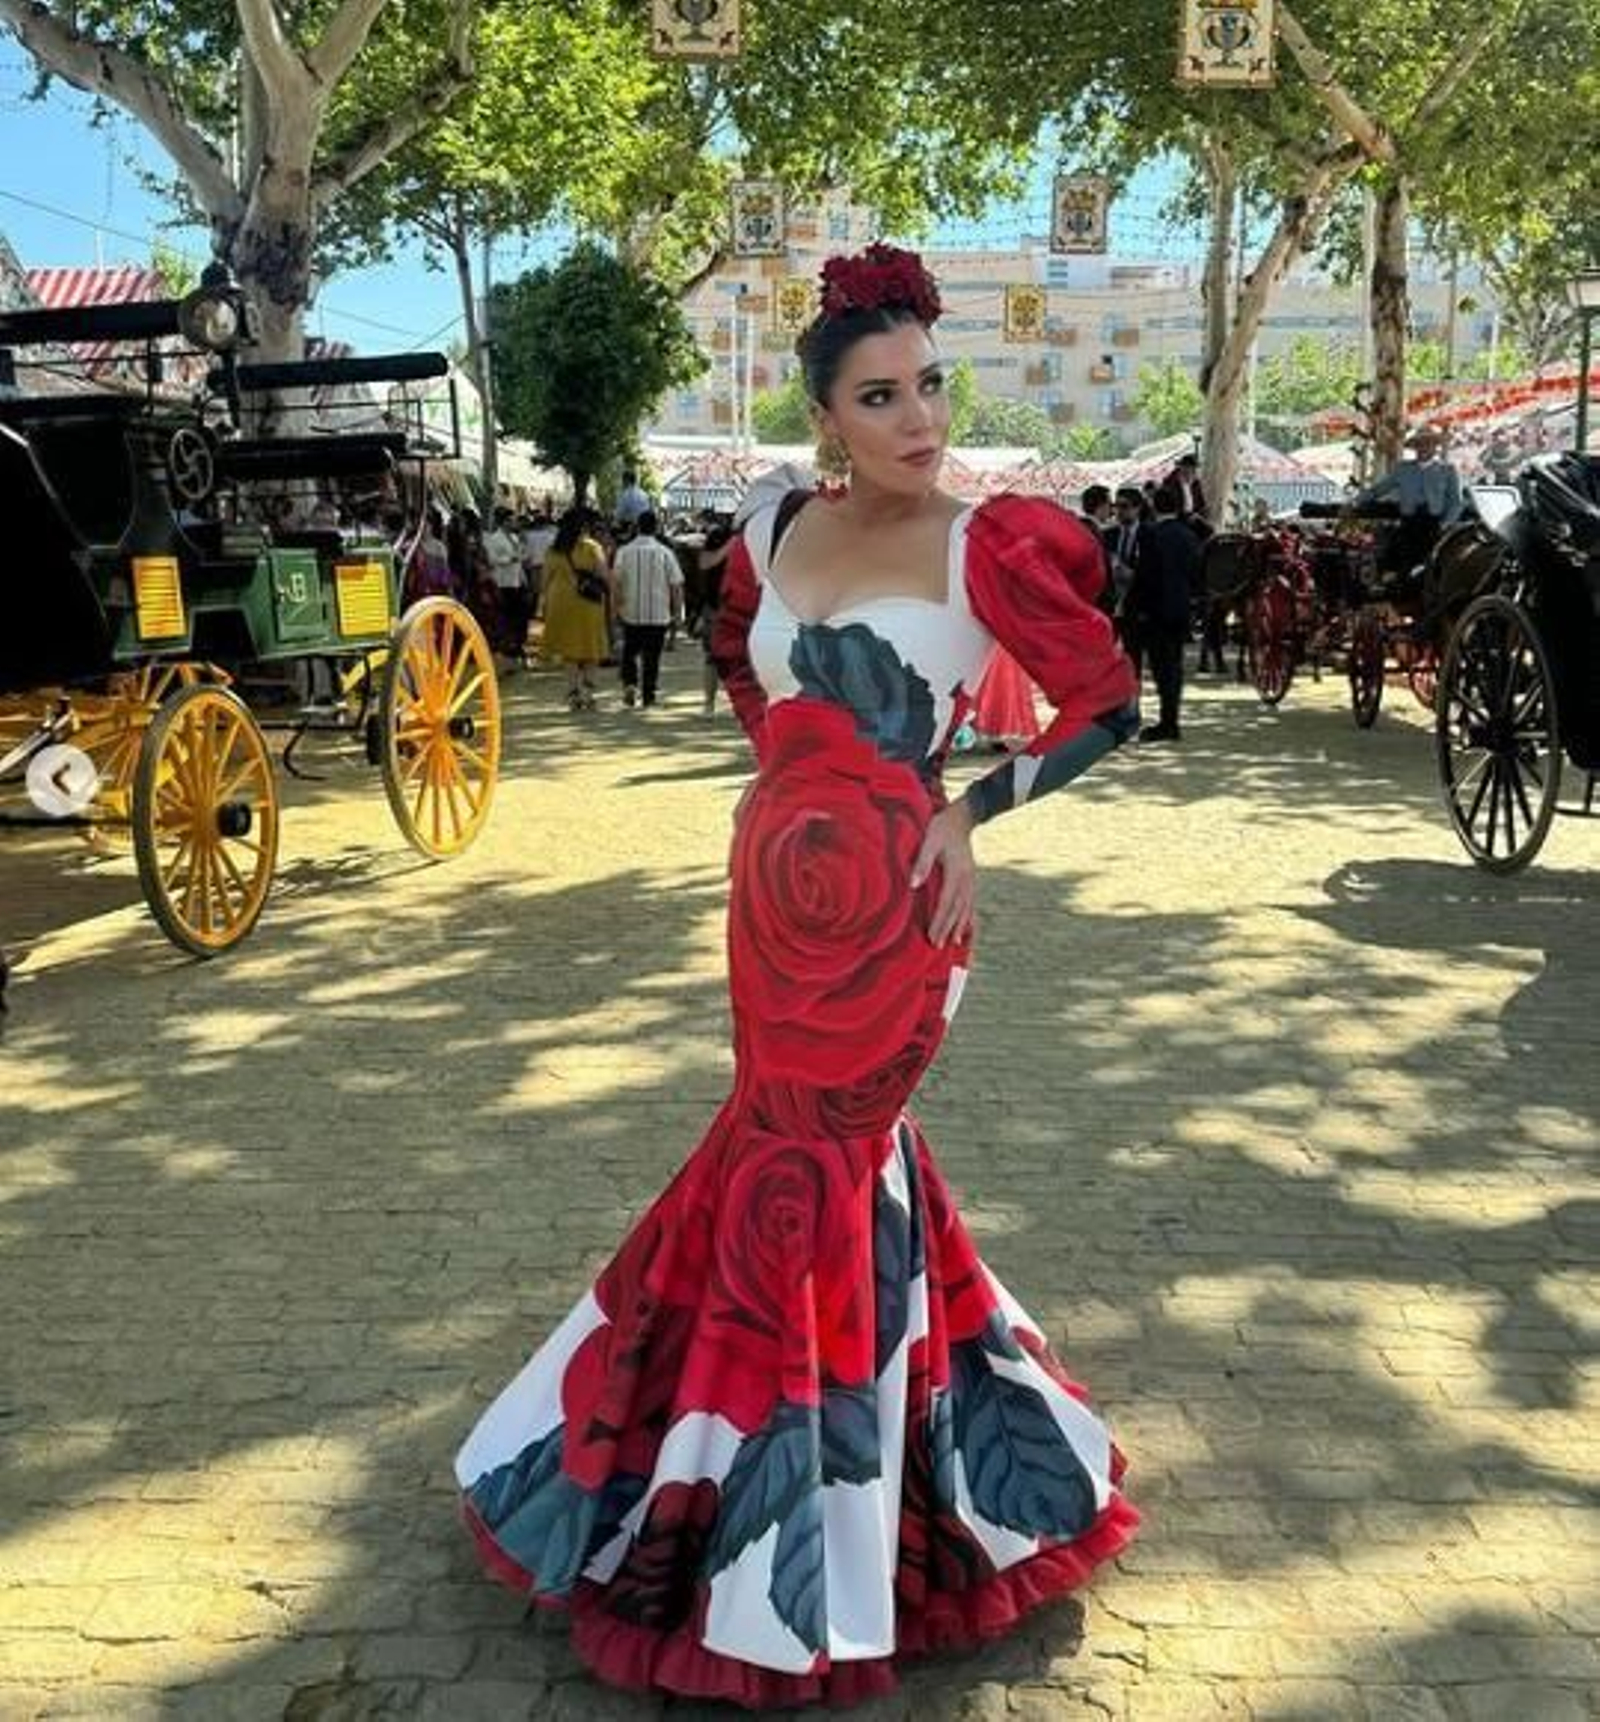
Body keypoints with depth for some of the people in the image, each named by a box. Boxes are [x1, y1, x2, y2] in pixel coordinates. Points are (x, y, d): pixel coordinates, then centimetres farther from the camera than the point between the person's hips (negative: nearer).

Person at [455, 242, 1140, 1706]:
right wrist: (791, 759, 11)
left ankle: (772, 1555, 20)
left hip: (892, 903, -5)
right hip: (777, 884, 6)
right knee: (847, 1152, 18)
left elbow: (1110, 705, -5)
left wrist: (967, 811, -10)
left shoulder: (986, 543, -10)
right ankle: (861, 1466, 41)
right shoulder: (773, 530, 5)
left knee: (794, 1179, 1)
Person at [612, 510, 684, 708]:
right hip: (658, 614, -1)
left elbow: (616, 582, -2)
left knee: (630, 652, 15)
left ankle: (629, 683, -5)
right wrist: (677, 612, 6)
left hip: (631, 613, 1)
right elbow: (676, 585, -4)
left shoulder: (624, 551, -4)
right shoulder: (665, 552, -6)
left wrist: (618, 606, 10)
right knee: (652, 656, 7)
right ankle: (648, 695, 10)